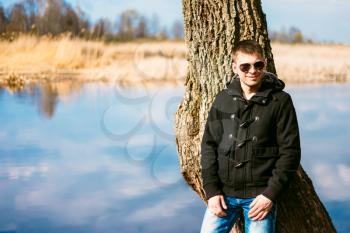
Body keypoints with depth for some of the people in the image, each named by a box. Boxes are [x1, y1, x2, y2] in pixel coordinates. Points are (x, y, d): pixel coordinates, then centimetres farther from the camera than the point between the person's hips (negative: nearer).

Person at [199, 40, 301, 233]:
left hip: (260, 195, -2)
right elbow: (209, 145, 6)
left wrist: (271, 194, -11)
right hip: (223, 192, 3)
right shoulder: (223, 99, 6)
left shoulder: (280, 101, -3)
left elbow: (290, 151, -5)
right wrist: (211, 190, -2)